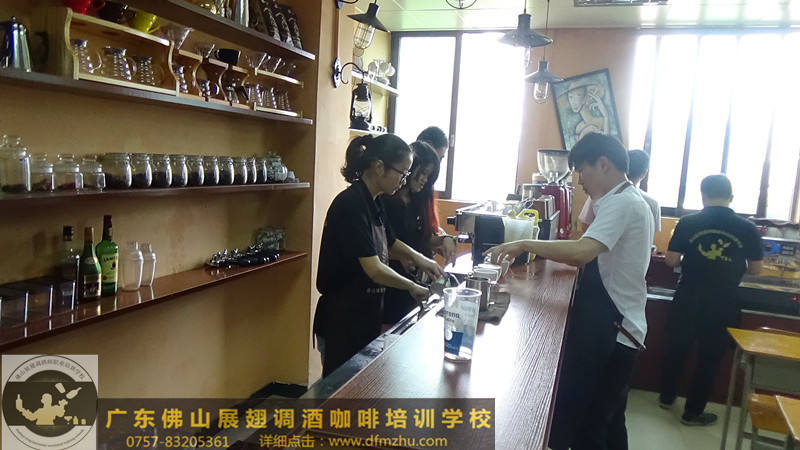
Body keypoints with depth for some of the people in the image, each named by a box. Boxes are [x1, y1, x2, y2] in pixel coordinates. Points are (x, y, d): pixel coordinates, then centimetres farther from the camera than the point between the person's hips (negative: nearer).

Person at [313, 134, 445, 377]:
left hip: (365, 316, 9)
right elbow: (374, 269, -25)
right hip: (341, 323, -9)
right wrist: (412, 287, -10)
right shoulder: (351, 204, -22)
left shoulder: (373, 203, 7)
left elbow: (390, 243, 24)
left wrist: (419, 259, 6)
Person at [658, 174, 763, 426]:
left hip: (688, 300, 0)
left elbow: (671, 261, -8)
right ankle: (693, 412, 22)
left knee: (676, 348, 18)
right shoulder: (748, 229, -7)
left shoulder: (688, 223, -10)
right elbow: (756, 270, 0)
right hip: (722, 305, 0)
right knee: (710, 357, 12)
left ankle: (667, 397, 33)